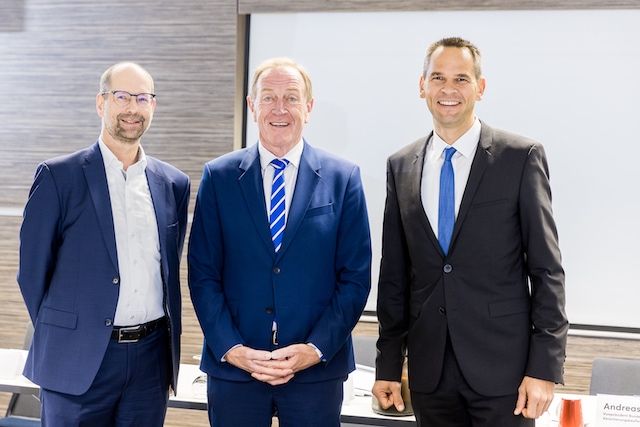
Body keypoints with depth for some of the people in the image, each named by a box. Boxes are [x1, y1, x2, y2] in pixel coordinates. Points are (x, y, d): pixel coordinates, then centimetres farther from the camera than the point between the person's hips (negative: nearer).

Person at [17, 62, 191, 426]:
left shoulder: (174, 184, 8)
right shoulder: (58, 176, -4)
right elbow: (32, 269, -1)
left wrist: (170, 349, 12)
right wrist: (58, 335, 2)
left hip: (152, 358, 4)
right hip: (79, 360, -3)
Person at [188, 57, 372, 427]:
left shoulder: (343, 178, 0)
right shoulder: (218, 177, 2)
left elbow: (355, 278, -1)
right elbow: (203, 275, 1)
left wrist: (316, 349, -10)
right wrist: (230, 349, -10)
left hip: (317, 370, 0)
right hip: (232, 368, 1)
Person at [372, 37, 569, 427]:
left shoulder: (522, 157, -4)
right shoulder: (401, 166, 7)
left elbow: (547, 269, -5)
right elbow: (394, 273, 9)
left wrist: (544, 368, -10)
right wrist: (389, 365, 8)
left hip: (502, 366, -3)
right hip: (429, 371, 3)